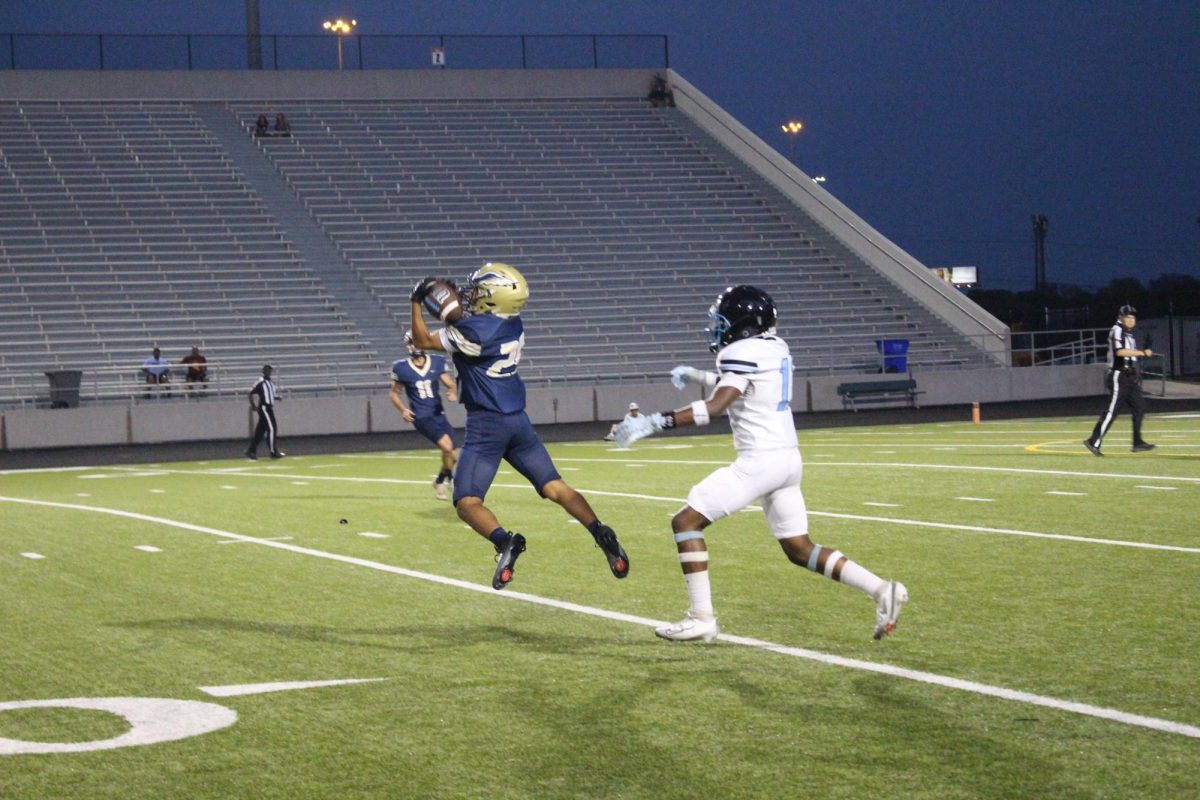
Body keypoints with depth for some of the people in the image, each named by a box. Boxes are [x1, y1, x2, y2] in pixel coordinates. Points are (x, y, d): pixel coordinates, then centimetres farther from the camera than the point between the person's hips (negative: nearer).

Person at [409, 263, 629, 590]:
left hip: (486, 424, -7)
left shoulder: (474, 330, -18)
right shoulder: (513, 325, 4)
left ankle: (504, 540, -30)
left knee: (467, 502, -4)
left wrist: (417, 302, 2)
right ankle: (601, 533, -8)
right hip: (518, 420, 7)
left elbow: (423, 341, -5)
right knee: (555, 487, 9)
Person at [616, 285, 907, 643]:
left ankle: (702, 618, -6)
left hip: (760, 461, -9)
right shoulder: (775, 347, 14)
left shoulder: (742, 352, -12)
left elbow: (716, 406, -24)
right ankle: (881, 590, 6)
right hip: (788, 458, 9)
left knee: (686, 521, -2)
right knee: (799, 549, 16)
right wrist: (698, 376, 41)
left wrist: (655, 422, -26)